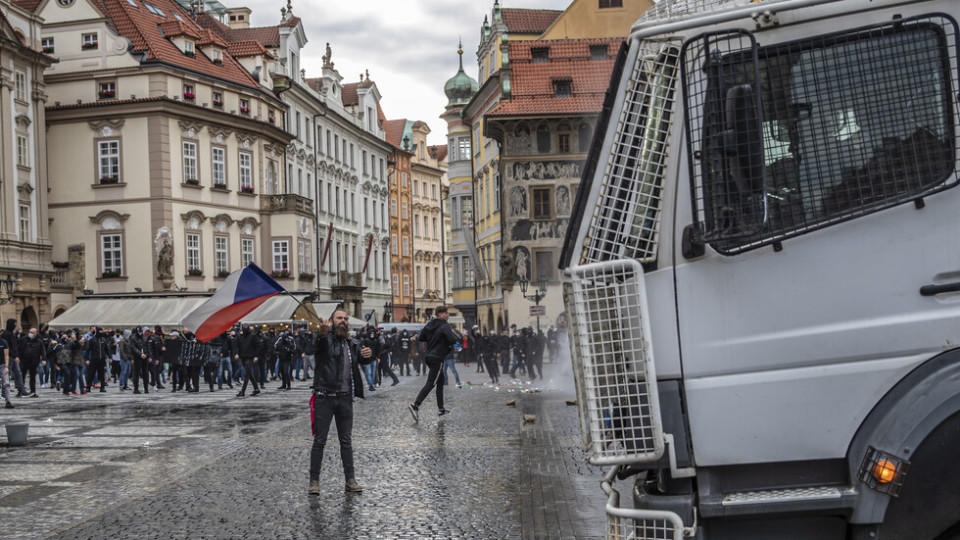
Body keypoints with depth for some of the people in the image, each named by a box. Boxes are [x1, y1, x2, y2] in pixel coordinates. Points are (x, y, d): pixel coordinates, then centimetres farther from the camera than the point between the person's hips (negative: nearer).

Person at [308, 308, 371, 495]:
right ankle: (314, 481, 8)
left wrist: (368, 354, -20)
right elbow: (317, 344, -25)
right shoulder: (325, 339, -4)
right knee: (319, 441, 1)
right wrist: (322, 332, -48)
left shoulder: (352, 344, 13)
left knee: (346, 441, 10)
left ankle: (350, 480, 15)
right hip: (324, 397, -4)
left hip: (345, 398, 5)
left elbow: (362, 356, 5)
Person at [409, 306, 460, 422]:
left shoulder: (430, 325, 10)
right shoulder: (445, 326, -13)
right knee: (430, 384, -11)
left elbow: (421, 337, 15)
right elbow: (453, 340, -23)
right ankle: (415, 405, -23)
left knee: (440, 382, 18)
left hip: (428, 356, 9)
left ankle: (441, 409, 21)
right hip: (437, 358, -9)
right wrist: (457, 336, -1)